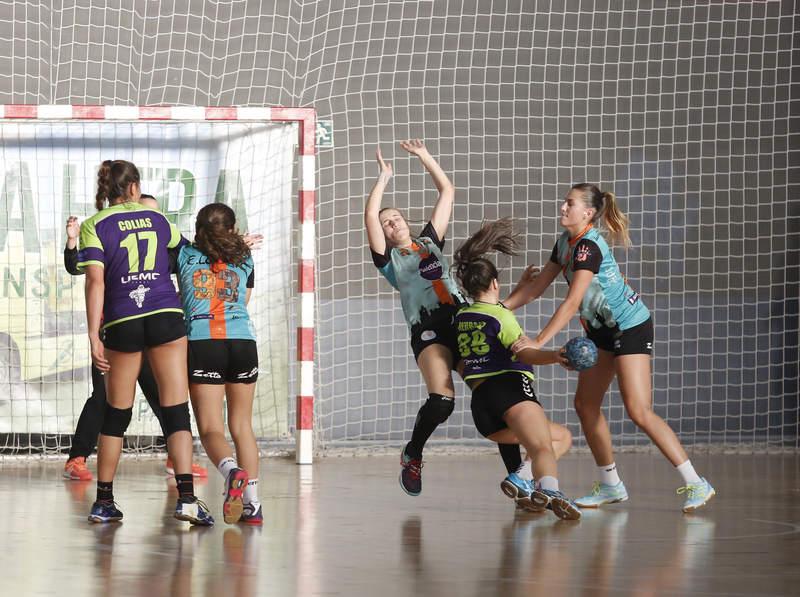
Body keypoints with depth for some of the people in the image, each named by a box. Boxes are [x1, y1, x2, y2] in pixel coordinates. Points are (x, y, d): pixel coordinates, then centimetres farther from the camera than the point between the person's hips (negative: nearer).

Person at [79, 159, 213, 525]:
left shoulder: (94, 226, 3)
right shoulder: (156, 218, 12)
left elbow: (96, 280, -7)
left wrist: (93, 334, -11)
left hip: (122, 324, 0)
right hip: (166, 316, 0)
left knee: (115, 415, 12)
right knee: (176, 410, -3)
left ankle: (104, 502, 15)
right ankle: (186, 498, -15)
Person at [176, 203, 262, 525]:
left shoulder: (185, 254, 9)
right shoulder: (243, 258, 15)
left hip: (201, 342, -2)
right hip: (243, 341, 2)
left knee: (211, 429, -5)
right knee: (242, 425, 13)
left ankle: (232, 470, -36)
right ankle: (252, 503, 8)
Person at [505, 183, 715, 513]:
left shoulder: (589, 246, -24)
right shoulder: (565, 242, 4)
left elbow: (571, 303, -30)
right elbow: (538, 285, 11)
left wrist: (538, 342, -32)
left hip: (630, 325, -10)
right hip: (602, 328, 10)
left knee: (639, 411, -16)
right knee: (585, 405, 7)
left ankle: (696, 485, -13)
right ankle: (611, 486, 18)